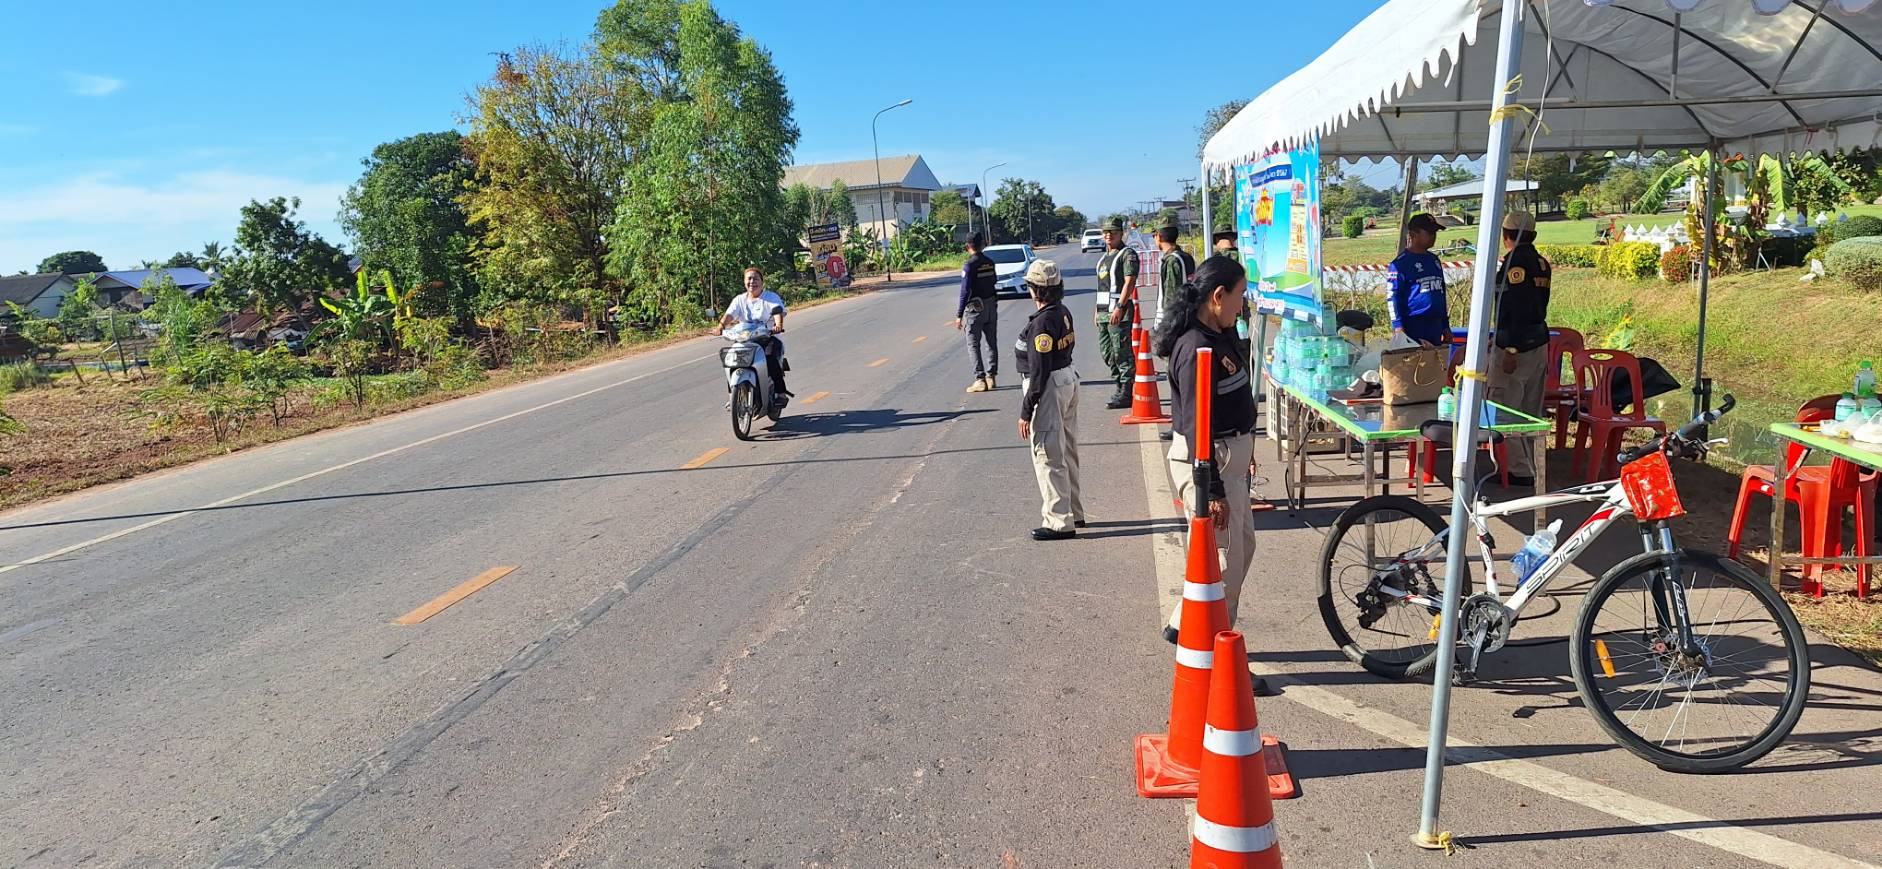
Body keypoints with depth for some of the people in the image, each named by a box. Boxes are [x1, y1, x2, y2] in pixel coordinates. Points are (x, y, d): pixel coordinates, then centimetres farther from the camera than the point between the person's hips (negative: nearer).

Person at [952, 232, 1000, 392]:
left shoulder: (969, 265, -14)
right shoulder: (990, 263, 5)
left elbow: (965, 291, -17)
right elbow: (995, 283, 12)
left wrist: (959, 315, -15)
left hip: (975, 308, -6)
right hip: (992, 306, 6)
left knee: (973, 345, -1)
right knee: (991, 343, 13)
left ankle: (980, 379, -5)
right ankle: (991, 376, 17)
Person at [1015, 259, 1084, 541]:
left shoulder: (1042, 322, -22)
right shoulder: (1064, 313, 6)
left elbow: (1039, 371, -22)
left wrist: (1026, 411, -18)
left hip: (1049, 388, -10)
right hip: (1069, 380, 10)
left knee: (1048, 457, -2)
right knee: (1067, 452, 19)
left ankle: (1059, 522, 3)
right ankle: (1074, 513, 30)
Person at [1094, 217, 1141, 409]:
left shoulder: (1128, 254, -6)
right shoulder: (1104, 257, 21)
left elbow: (1129, 282, -16)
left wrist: (1119, 307, -23)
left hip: (1119, 310, -9)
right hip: (1104, 311, 9)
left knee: (1122, 352, -8)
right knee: (1107, 352, 12)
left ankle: (1126, 394, -5)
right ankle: (1121, 388, 22)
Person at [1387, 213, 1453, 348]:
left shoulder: (1434, 260, 18)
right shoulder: (1400, 263, -7)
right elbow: (1392, 297, -11)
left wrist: (1446, 327, 22)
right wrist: (1398, 327, -19)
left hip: (1435, 326, 8)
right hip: (1413, 327, -8)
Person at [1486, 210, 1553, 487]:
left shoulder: (1513, 263, -15)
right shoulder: (1542, 263, 12)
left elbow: (1515, 310, -21)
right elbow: (1540, 304, 18)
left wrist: (1510, 350, -21)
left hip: (1516, 343, -9)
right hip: (1540, 342, 9)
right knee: (1531, 411, 15)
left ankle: (1519, 471, -2)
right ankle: (1534, 466, 23)